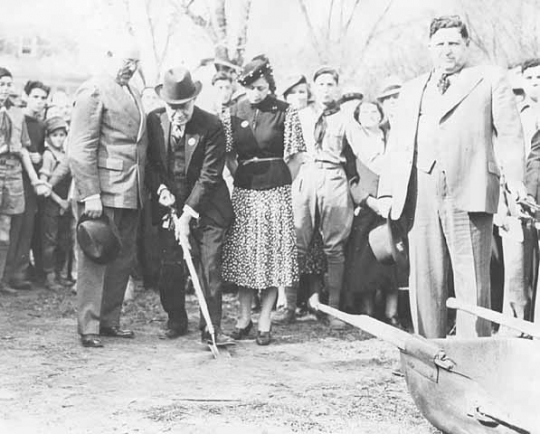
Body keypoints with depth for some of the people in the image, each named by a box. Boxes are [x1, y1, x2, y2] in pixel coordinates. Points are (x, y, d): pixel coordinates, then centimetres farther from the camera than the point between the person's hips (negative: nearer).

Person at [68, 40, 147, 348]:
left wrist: (143, 186, 13)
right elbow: (80, 149, -13)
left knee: (123, 259, 11)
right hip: (103, 192, -8)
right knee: (95, 259, -3)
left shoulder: (133, 94, 18)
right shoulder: (94, 91, -7)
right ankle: (88, 328, 3)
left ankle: (110, 320, 22)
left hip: (131, 192, 8)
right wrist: (91, 194, -19)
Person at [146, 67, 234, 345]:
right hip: (168, 204, 3)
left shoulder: (212, 126, -14)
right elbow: (149, 162, 10)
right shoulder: (154, 121, -2)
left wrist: (188, 214, -18)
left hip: (205, 207, -3)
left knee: (209, 267, -6)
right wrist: (160, 188, -9)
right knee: (169, 268, 4)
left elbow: (209, 175, -15)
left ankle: (211, 328, 0)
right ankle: (176, 321, 23)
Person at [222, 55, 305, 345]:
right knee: (243, 252, 5)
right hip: (243, 190, 3)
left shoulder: (285, 113, -3)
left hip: (276, 189, -2)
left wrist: (277, 179, -4)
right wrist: (241, 175, 1)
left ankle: (265, 321, 7)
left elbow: (292, 158, 0)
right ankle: (244, 316, 17)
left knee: (273, 253, 0)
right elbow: (229, 156, 11)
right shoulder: (234, 114, 5)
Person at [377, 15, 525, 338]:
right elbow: (397, 145, 21)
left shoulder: (491, 79, 12)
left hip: (469, 190, -4)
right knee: (424, 280, 3)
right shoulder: (412, 91, 24)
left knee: (471, 281, -5)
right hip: (420, 193, 4)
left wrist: (516, 179, -11)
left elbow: (510, 134, 3)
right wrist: (388, 191, 8)